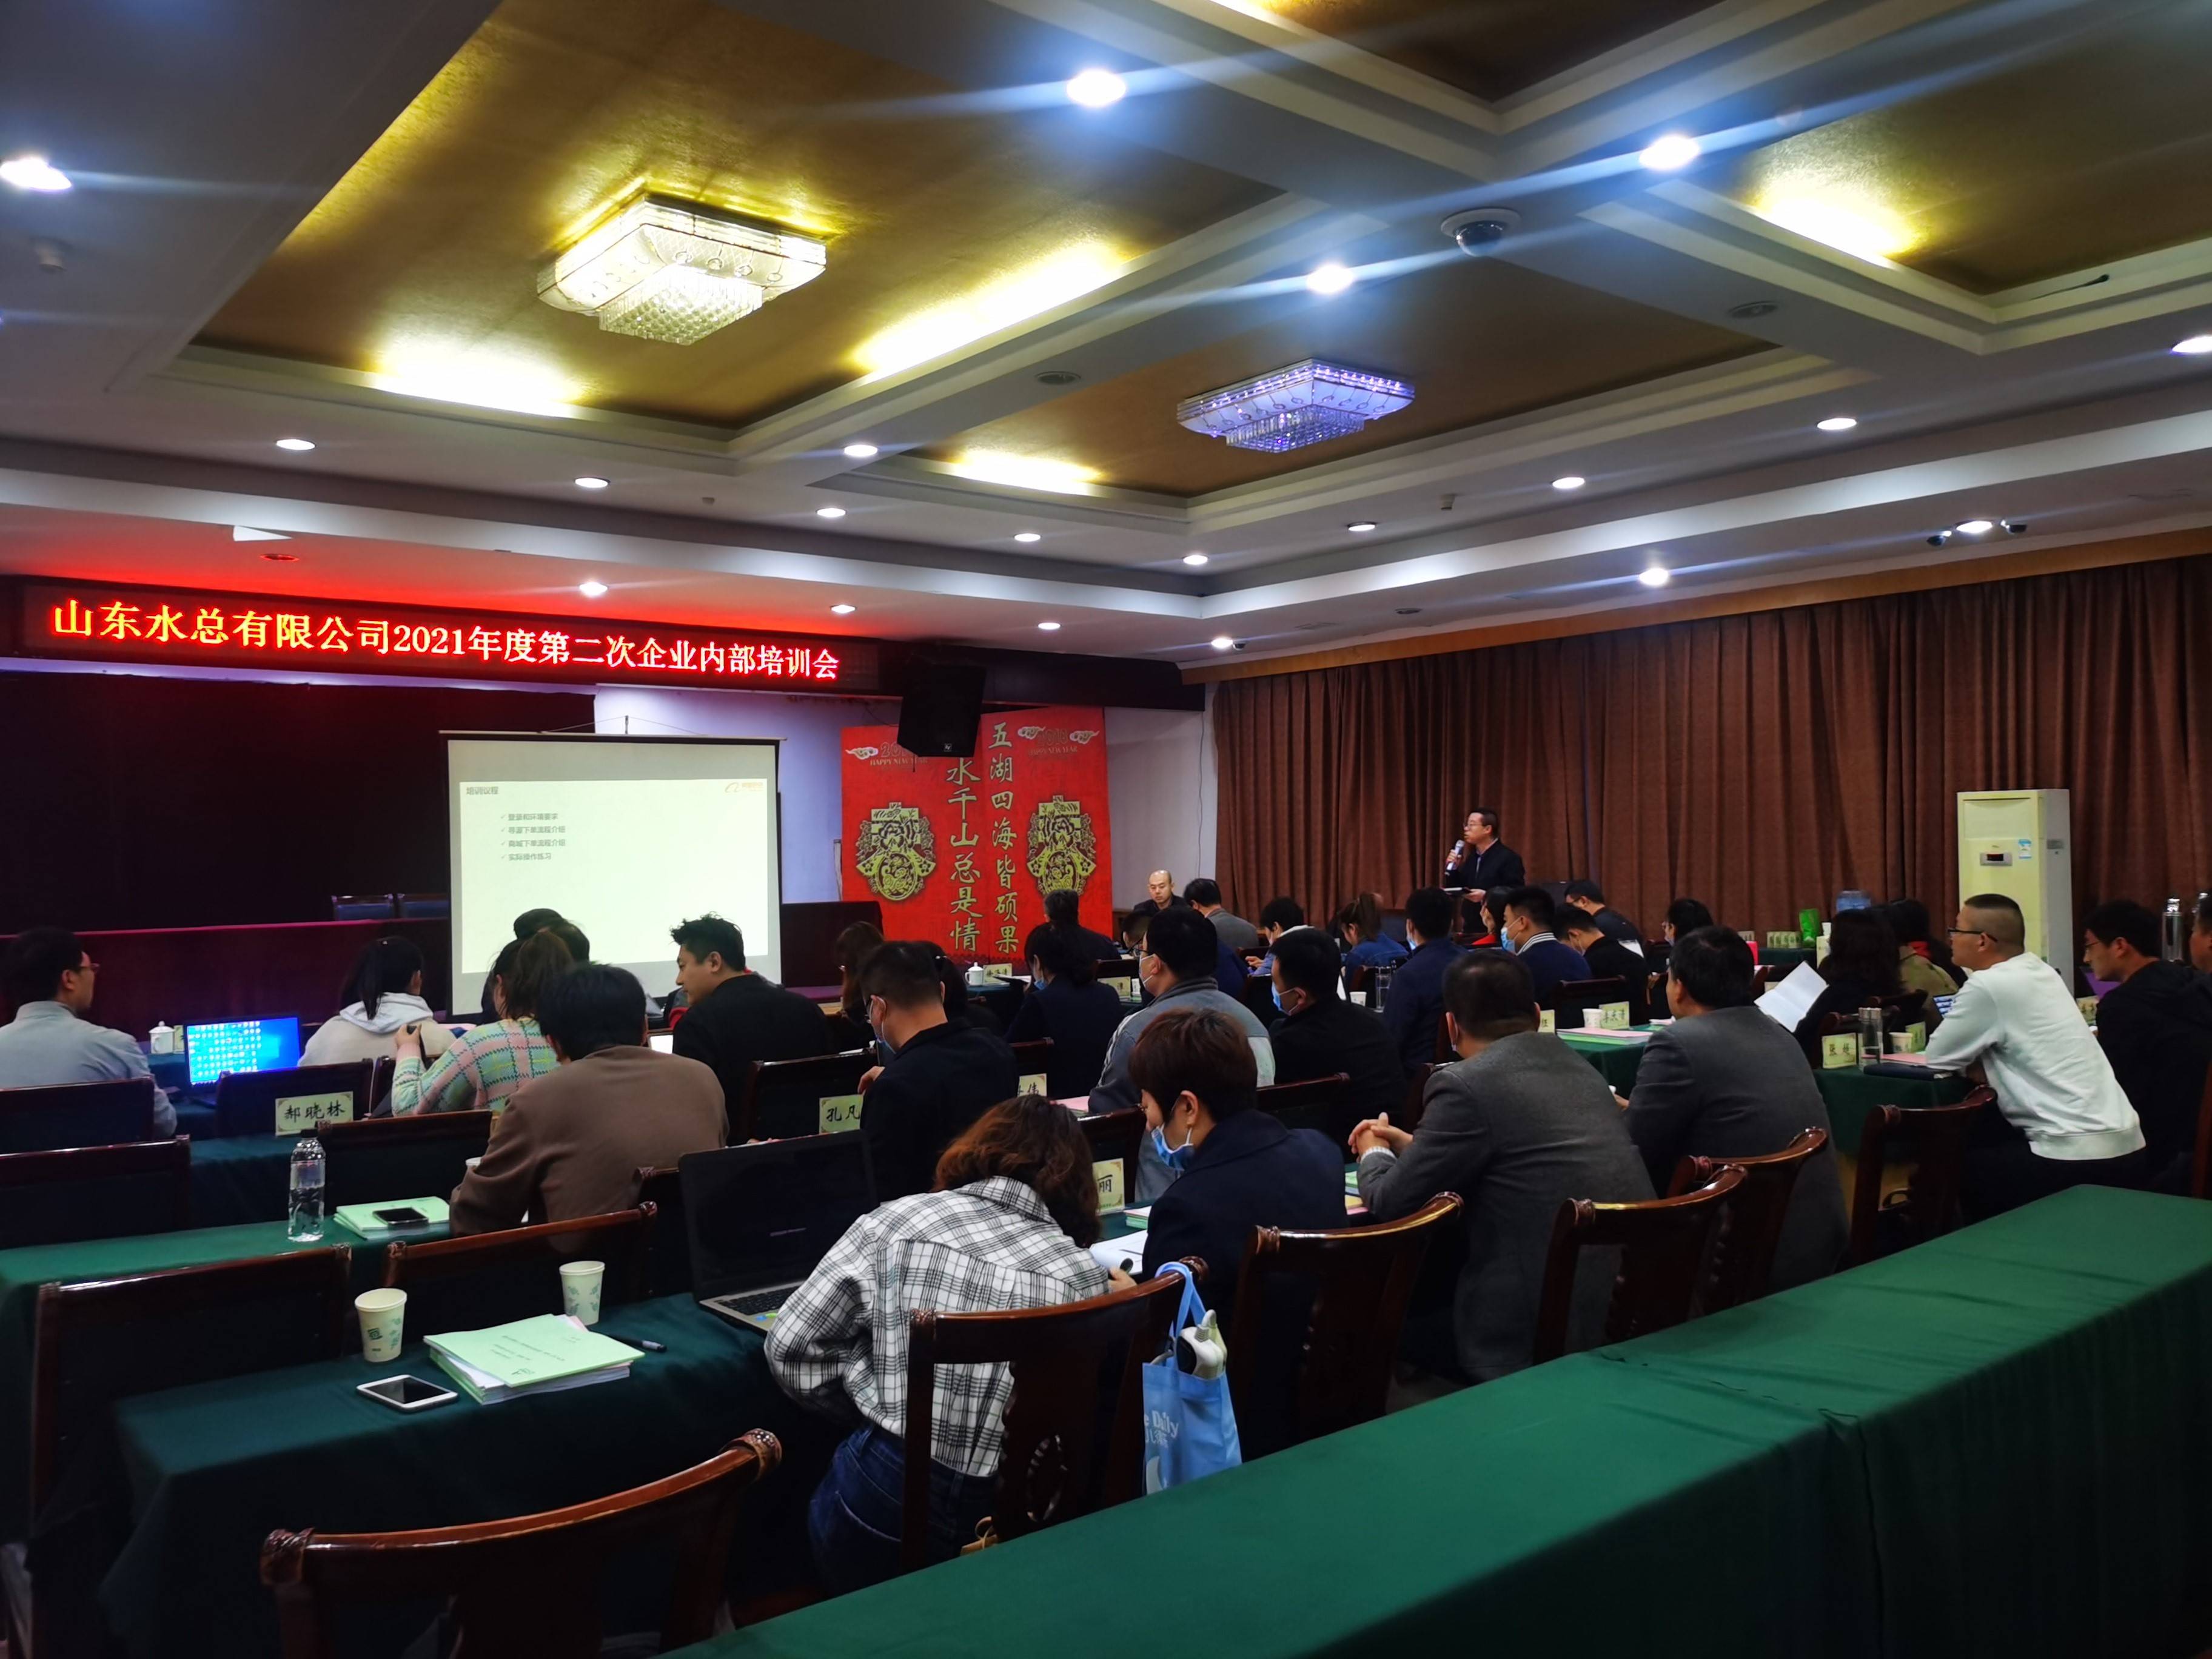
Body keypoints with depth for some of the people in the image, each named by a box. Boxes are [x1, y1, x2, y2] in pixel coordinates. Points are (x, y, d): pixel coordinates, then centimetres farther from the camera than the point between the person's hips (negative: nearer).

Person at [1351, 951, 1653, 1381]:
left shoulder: (1464, 1085, -12)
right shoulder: (1573, 1063, 11)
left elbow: (1390, 1204, -5)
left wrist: (1374, 1156, 15)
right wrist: (1416, 1146, 28)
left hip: (1548, 1334, -8)